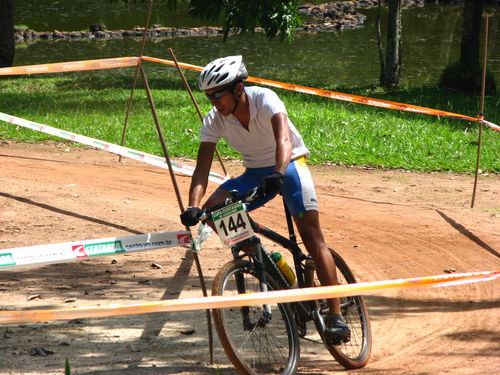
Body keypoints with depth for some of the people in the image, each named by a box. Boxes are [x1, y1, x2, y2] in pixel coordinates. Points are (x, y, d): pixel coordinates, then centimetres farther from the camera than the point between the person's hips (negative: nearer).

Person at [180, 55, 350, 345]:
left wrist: (278, 175, -59)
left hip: (289, 164, -4)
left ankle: (336, 316, -21)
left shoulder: (264, 99, -25)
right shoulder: (214, 121, -13)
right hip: (255, 173, 5)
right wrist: (193, 206, -35)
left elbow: (283, 139, -40)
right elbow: (202, 169, -18)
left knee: (312, 234, -20)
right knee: (212, 210, -20)